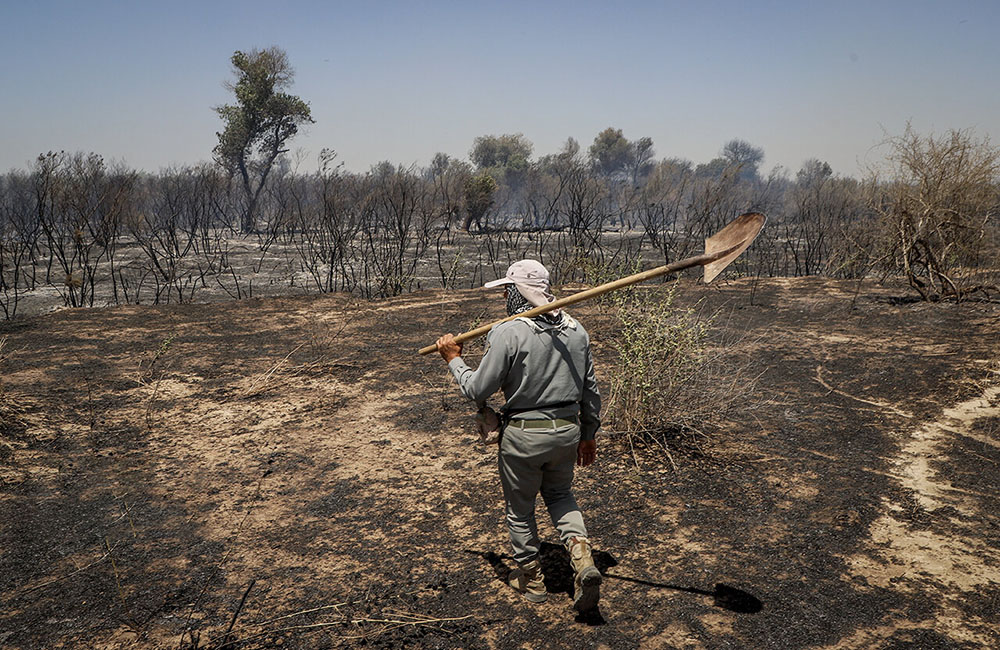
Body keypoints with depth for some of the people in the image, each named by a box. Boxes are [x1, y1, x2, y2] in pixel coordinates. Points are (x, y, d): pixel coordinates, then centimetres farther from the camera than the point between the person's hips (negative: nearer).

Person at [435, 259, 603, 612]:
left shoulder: (507, 333, -17)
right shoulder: (576, 329, 2)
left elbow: (478, 389, -13)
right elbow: (591, 390, 8)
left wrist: (454, 359, 3)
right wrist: (589, 434, 20)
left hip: (523, 435, -5)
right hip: (567, 430, 5)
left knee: (520, 508, 16)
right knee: (560, 493, 28)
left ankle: (531, 578, 32)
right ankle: (581, 555, 7)